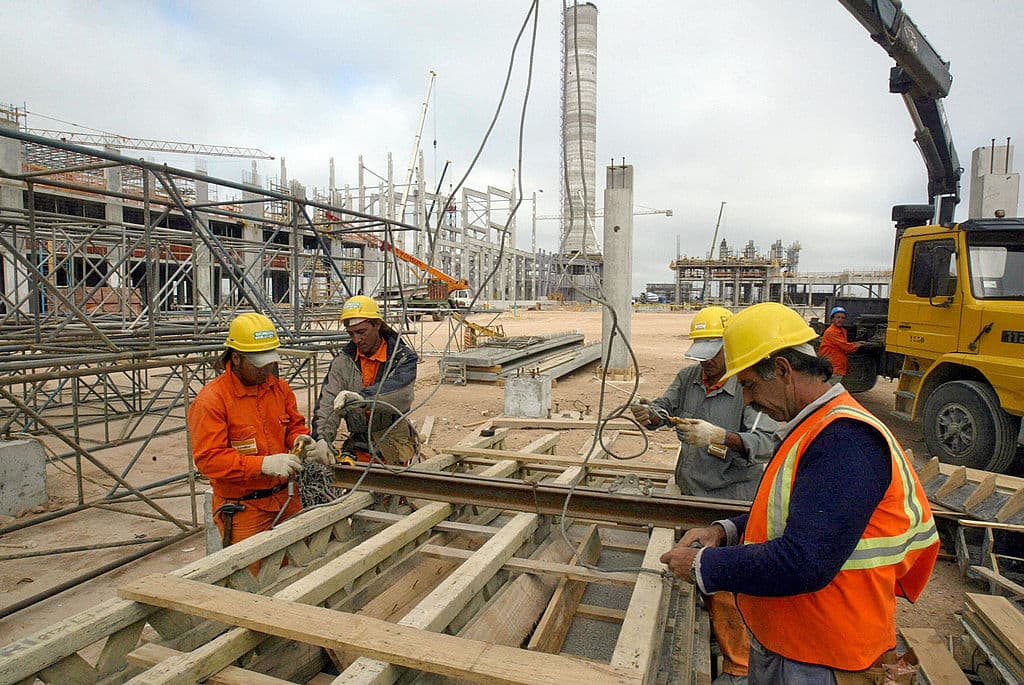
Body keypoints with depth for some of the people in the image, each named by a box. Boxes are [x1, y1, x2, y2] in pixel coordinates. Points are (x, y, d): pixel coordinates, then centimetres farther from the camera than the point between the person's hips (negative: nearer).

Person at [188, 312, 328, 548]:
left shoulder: (279, 386, 5)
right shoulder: (211, 400, -14)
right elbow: (208, 458, -19)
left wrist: (299, 439, -6)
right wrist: (263, 464, -28)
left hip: (286, 499, 5)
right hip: (242, 509, -5)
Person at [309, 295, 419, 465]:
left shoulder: (403, 357, -1)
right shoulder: (343, 362, 8)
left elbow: (399, 394, -22)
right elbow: (326, 404, -3)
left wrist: (361, 397, -37)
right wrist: (321, 437, -21)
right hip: (358, 451, 3)